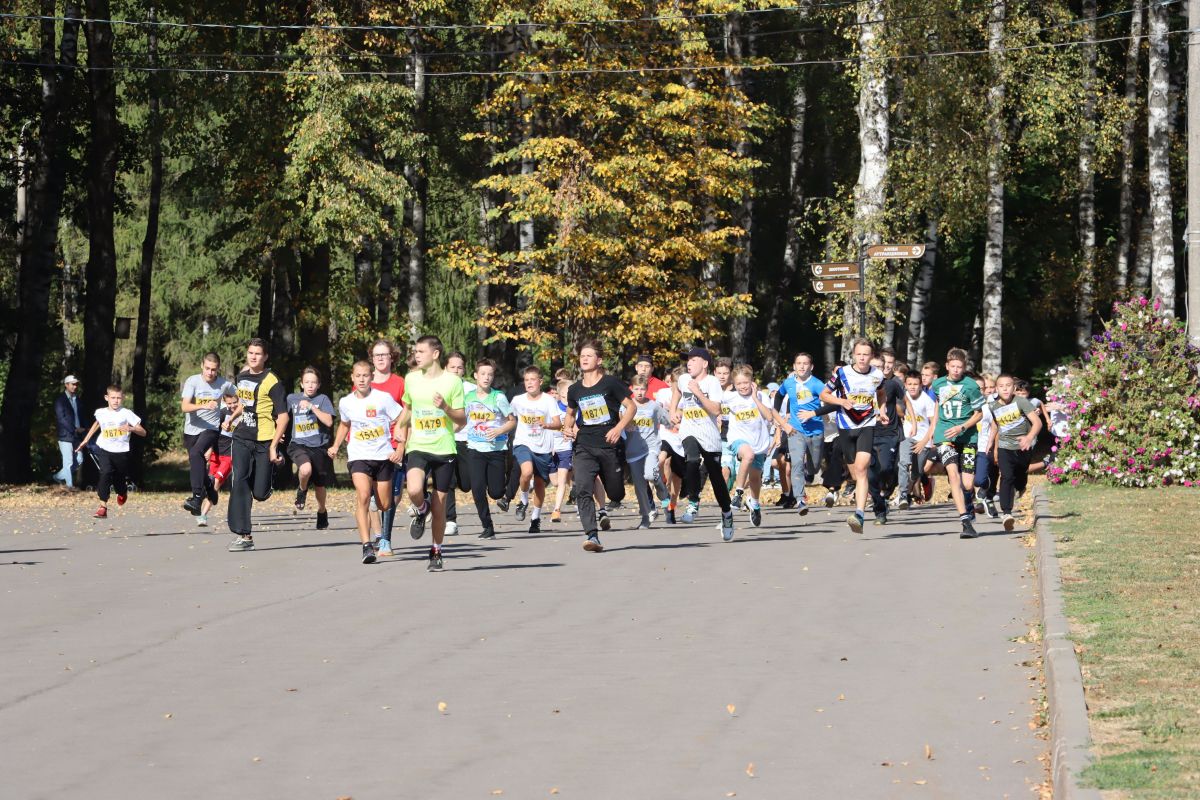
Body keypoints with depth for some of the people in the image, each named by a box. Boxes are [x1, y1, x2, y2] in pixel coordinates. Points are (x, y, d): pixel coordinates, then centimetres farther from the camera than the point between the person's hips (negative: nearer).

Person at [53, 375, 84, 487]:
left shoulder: (77, 399, 13)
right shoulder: (60, 400, -8)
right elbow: (61, 418, -15)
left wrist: (81, 429, -1)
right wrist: (74, 429, -18)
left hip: (76, 435, 7)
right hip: (65, 435, -7)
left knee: (79, 460, 9)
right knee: (69, 462, -4)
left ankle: (59, 476, 24)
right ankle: (69, 484, 6)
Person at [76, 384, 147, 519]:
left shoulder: (126, 413, -8)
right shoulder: (101, 413, 1)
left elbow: (143, 432, -9)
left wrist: (131, 428, -29)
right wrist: (85, 440, 29)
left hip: (121, 451, -1)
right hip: (104, 449, 1)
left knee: (120, 479, 13)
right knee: (106, 472, -23)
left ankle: (122, 492, 52)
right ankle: (103, 507, -25)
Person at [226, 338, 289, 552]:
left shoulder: (271, 382, -10)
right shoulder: (241, 377, 9)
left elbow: (283, 416, -13)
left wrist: (273, 447, -16)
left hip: (264, 441, -4)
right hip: (242, 439, 5)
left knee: (260, 493, -1)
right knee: (239, 482, -14)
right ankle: (243, 535, -13)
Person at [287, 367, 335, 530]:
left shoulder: (323, 399, -1)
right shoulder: (292, 398, 5)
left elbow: (329, 422, -14)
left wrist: (311, 407, -19)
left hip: (319, 446, 0)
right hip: (299, 445, 0)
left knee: (320, 484, 11)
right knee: (306, 469, -32)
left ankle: (322, 512, 38)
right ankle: (302, 491, 1)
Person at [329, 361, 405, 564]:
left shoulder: (383, 398, -7)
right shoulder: (346, 402, 3)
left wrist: (400, 450, -9)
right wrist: (336, 446, 13)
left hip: (383, 456, 0)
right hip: (358, 456, 0)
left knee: (384, 505, 5)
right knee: (363, 496, -22)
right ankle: (366, 545, -25)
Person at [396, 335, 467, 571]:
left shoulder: (452, 381, -4)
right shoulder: (411, 379, 5)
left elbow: (462, 420, -2)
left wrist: (445, 407, -20)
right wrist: (400, 426, 8)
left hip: (444, 449, -1)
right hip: (418, 447, 1)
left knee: (439, 505, 3)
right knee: (414, 491, -26)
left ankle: (436, 552, 20)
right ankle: (422, 510, 10)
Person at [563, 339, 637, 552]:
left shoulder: (610, 383, -3)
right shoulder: (575, 390, 8)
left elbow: (631, 407, 0)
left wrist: (619, 428, -14)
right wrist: (569, 428, 5)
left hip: (609, 446, -2)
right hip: (584, 448, 2)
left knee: (616, 495, 9)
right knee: (583, 490, -19)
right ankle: (591, 536, -24)